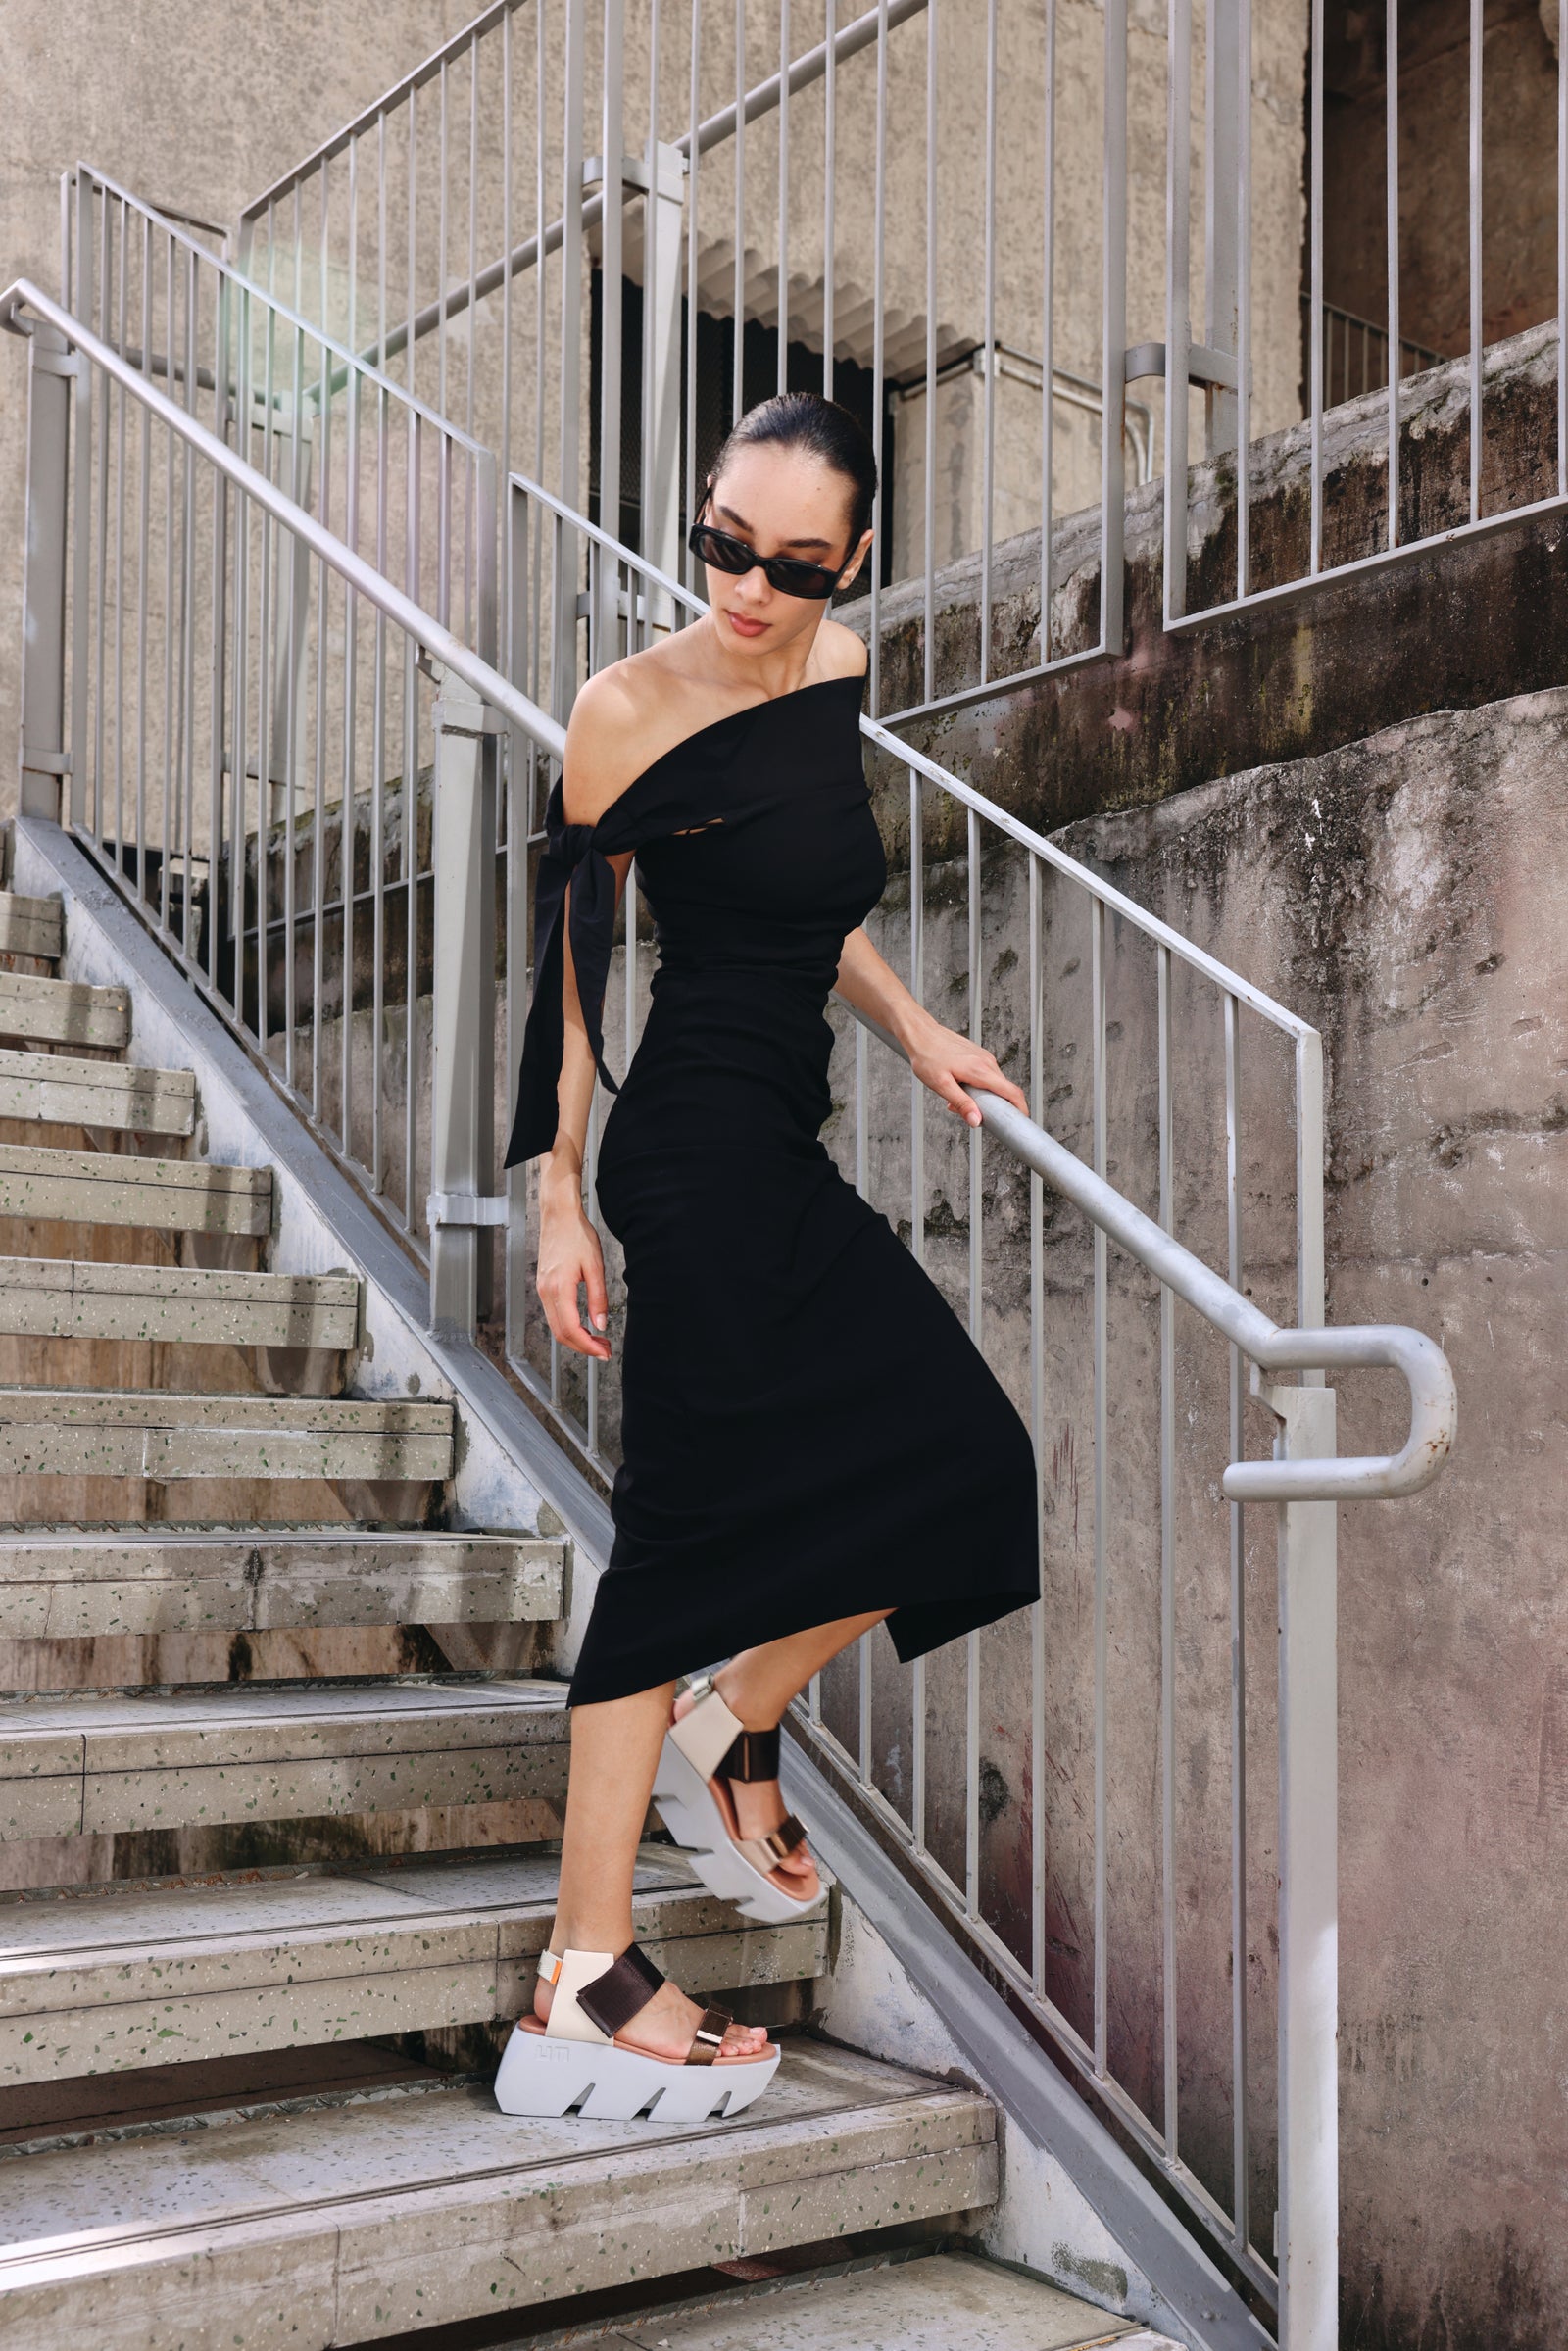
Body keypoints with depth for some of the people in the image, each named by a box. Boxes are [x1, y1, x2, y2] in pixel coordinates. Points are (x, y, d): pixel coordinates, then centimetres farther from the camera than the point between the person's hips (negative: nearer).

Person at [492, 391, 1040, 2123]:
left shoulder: (838, 671, 9)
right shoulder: (627, 710, -11)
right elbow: (566, 965, -9)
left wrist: (913, 1032, 15)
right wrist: (559, 1203, -11)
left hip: (778, 1152, 8)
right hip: (696, 1146, -8)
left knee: (956, 1461, 8)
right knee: (698, 1518, -9)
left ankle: (729, 1727, 27)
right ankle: (580, 1989, -3)